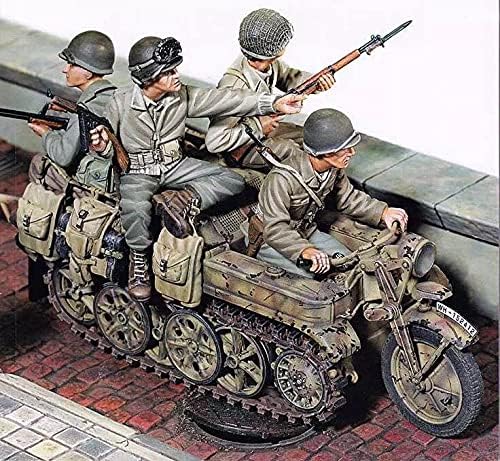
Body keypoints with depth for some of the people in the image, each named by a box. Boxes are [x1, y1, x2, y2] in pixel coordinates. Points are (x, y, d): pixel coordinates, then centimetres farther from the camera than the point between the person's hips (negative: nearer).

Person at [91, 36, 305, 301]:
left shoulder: (182, 96, -6)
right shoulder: (121, 103, -14)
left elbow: (223, 100, -10)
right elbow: (109, 143, -3)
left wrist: (273, 103, -18)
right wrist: (102, 146, -30)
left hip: (174, 166, 5)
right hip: (137, 171, -4)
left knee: (232, 181, -7)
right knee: (134, 209, -38)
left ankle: (184, 199, -19)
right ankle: (139, 260, -12)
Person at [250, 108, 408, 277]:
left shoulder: (335, 167, -10)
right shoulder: (282, 179, -35)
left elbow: (347, 198, 9)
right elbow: (274, 229, -38)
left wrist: (382, 212, -5)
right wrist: (304, 250, -55)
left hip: (306, 233, 7)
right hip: (269, 242, -7)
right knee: (306, 275, -29)